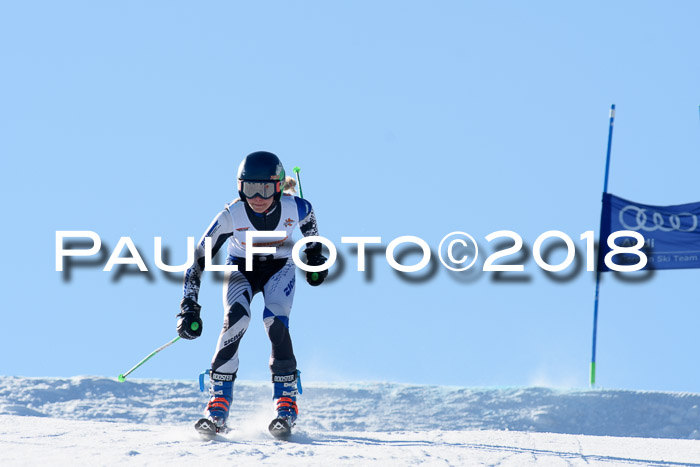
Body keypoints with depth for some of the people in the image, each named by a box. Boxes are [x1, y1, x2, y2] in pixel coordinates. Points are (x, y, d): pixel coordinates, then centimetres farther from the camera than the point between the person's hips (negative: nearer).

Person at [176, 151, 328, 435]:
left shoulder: (293, 208, -25)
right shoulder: (231, 215, -28)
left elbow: (308, 219, 3)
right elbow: (199, 259, -22)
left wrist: (314, 254, 12)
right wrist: (189, 308, -27)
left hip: (279, 270, 0)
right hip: (241, 270, 0)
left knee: (275, 322, -27)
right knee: (236, 319, -28)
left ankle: (287, 402, -14)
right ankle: (218, 405, -22)